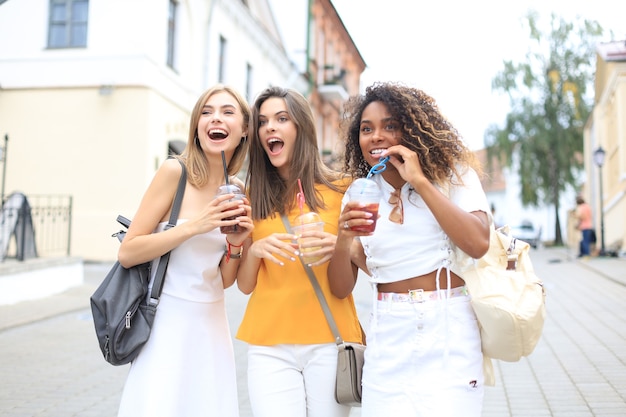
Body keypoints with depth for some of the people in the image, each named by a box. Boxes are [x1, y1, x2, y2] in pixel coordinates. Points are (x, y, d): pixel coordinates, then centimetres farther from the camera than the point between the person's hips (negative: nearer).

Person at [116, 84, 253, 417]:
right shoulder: (175, 172, -10)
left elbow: (224, 280, 9)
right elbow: (127, 253, -13)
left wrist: (236, 244, -10)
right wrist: (194, 226, -21)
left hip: (211, 324, 5)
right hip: (169, 319, -5)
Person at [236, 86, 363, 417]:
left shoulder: (340, 188, 1)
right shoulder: (253, 196, 6)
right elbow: (245, 285, 7)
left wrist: (337, 248, -15)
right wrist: (254, 250, -13)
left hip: (329, 342, -1)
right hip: (269, 345, 1)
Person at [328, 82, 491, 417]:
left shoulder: (452, 176, 0)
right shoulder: (358, 195, 7)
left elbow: (478, 244, -17)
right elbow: (341, 289, 4)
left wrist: (420, 182, -17)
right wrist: (344, 238, -16)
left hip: (449, 335, -2)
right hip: (387, 340, 3)